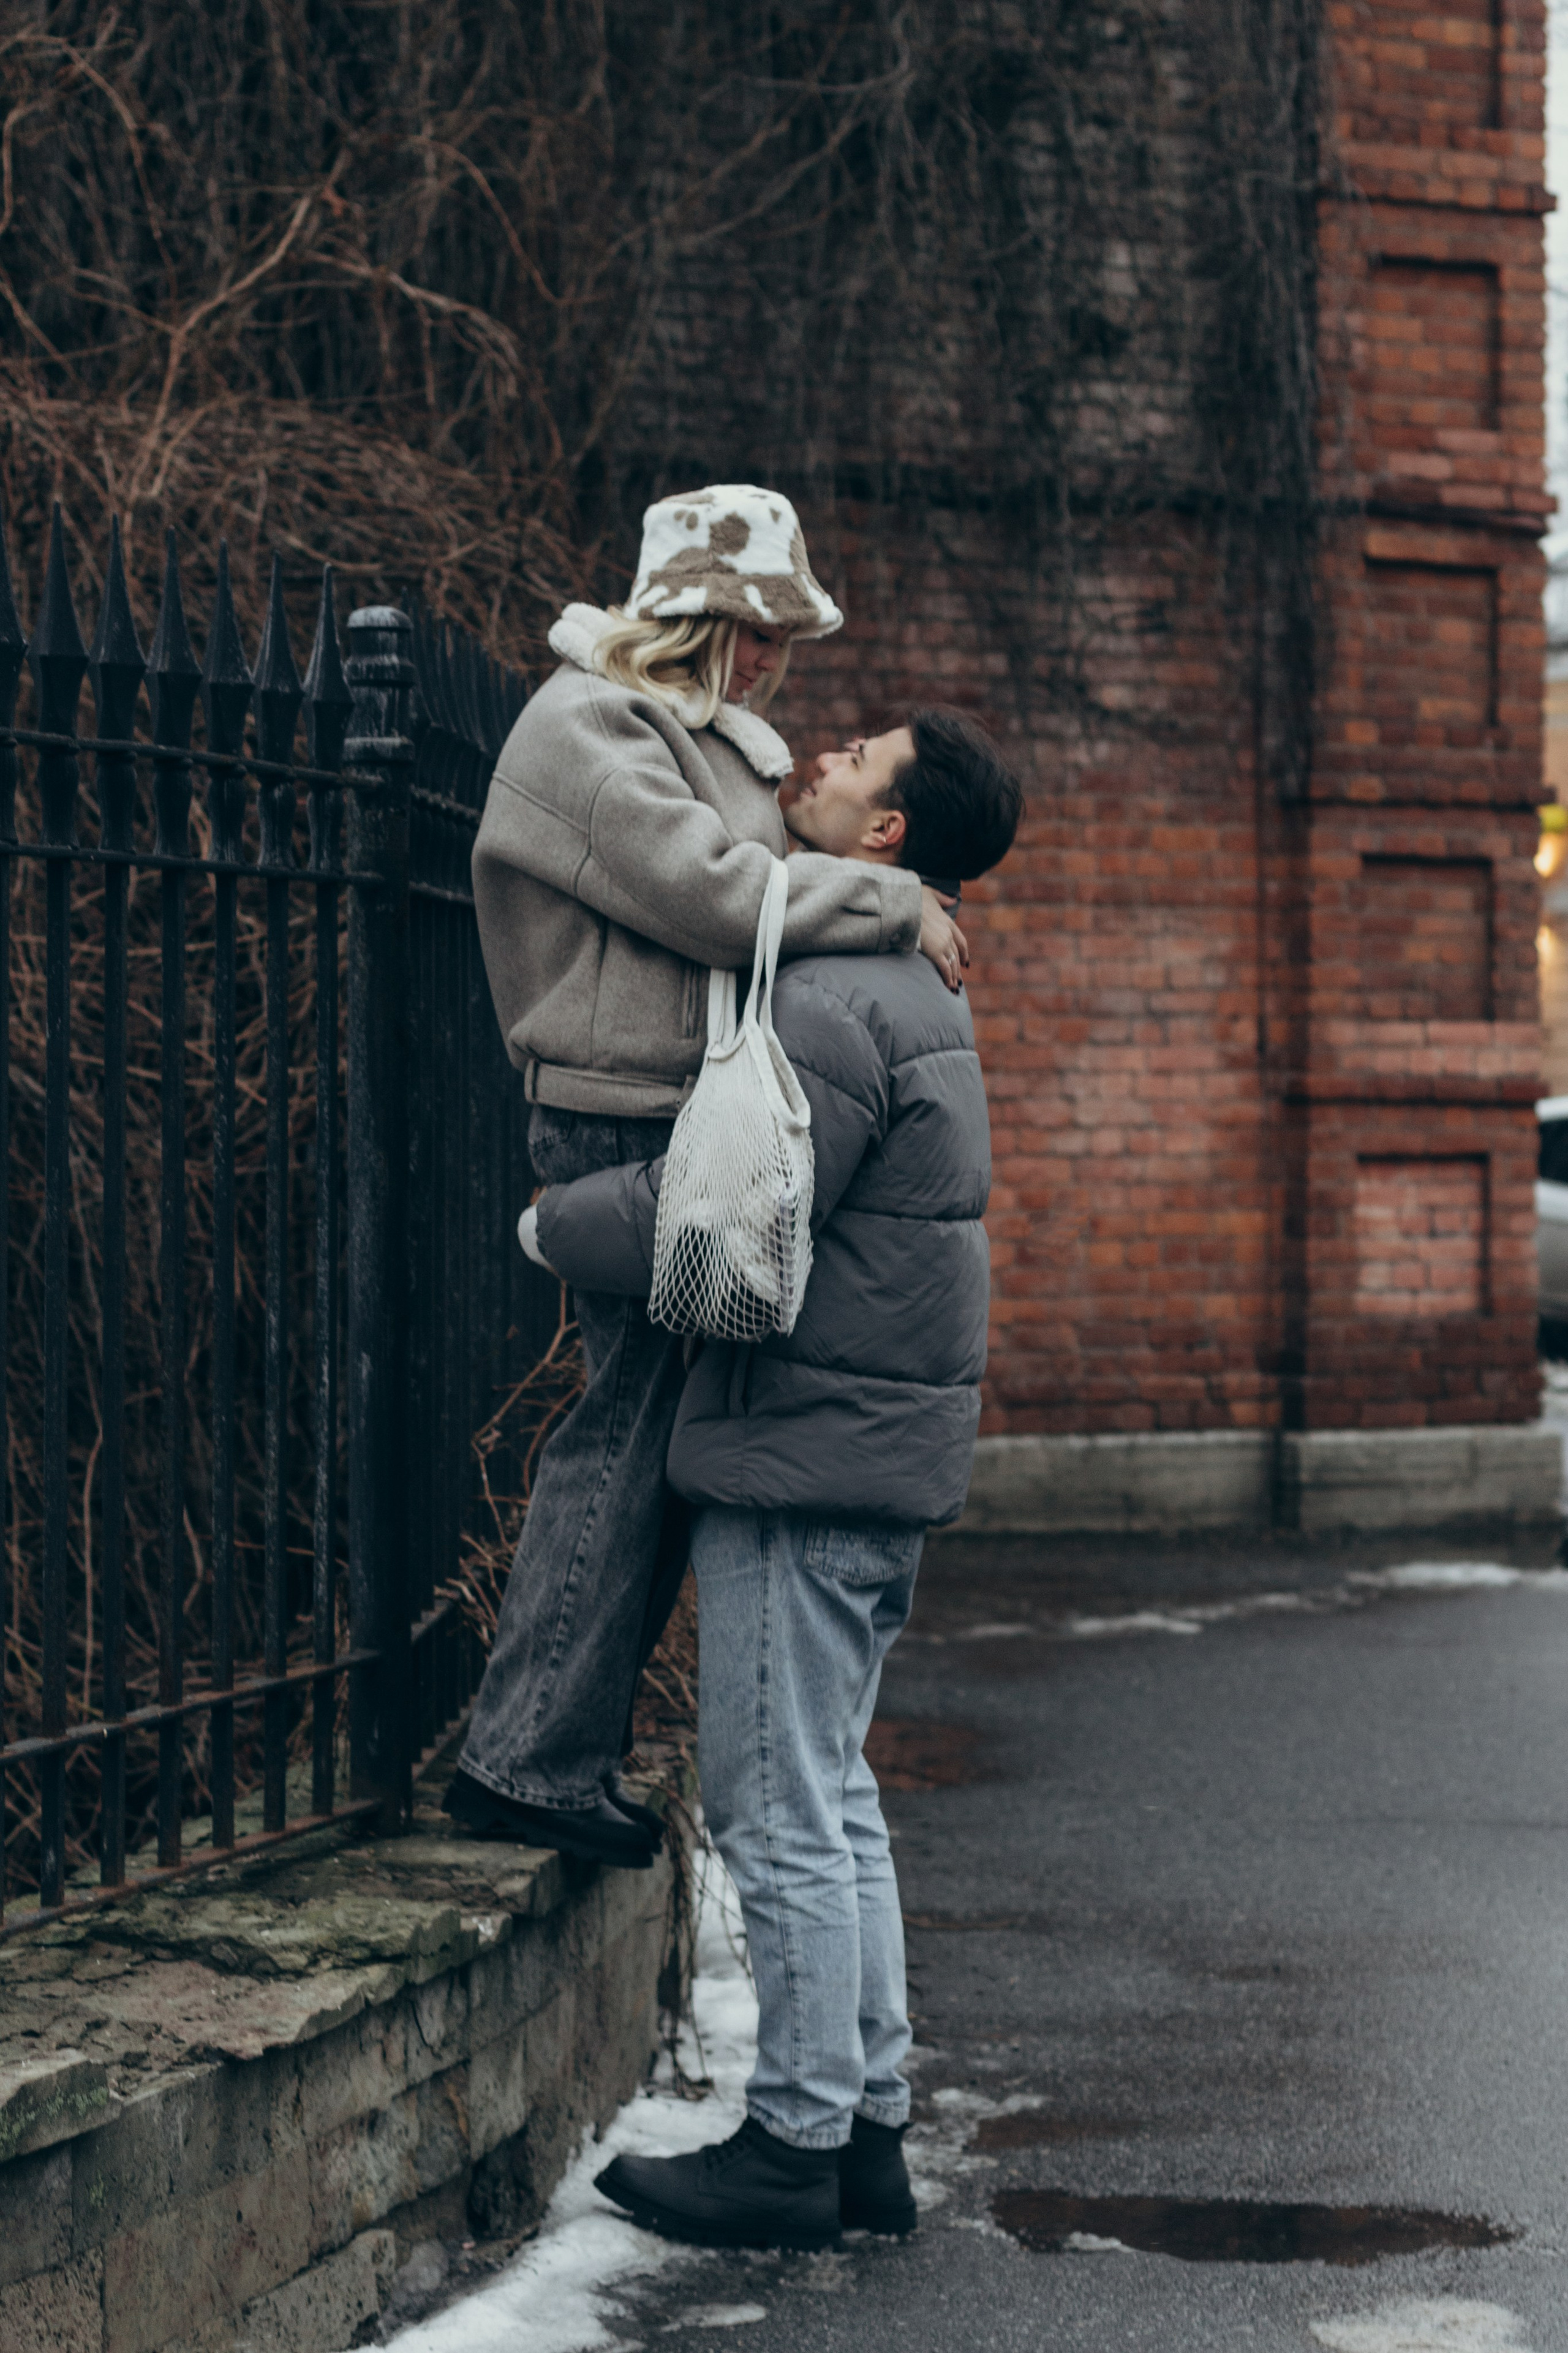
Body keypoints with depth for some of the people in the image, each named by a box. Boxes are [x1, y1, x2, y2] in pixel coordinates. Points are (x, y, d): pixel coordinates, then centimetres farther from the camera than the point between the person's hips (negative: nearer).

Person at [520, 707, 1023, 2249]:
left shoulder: (830, 1006, -18)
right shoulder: (904, 985, 16)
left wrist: (552, 1225, -7)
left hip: (805, 1456, -10)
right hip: (882, 1448, 10)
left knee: (781, 1812, -2)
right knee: (831, 1796, 15)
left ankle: (795, 2146, 6)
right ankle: (868, 2125, 21)